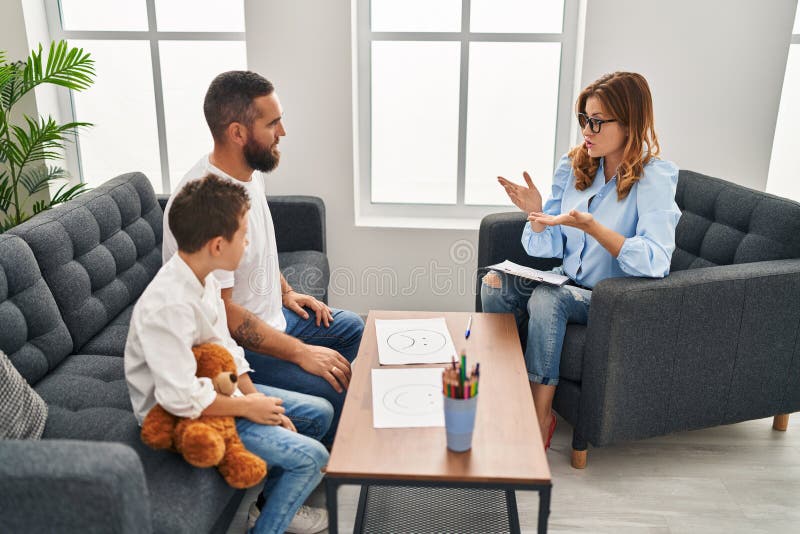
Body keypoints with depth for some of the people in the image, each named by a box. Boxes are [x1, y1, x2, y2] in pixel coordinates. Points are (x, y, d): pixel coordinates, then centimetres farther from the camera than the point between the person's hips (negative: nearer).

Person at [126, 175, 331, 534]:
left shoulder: (204, 279, -2)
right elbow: (183, 400, -32)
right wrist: (247, 406, -18)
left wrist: (256, 397, -4)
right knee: (311, 457, -14)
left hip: (216, 389, 9)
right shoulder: (168, 306, -32)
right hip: (183, 418, -9)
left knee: (319, 413, 12)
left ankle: (276, 497, 30)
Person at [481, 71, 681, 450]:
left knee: (547, 299, -31)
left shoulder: (654, 179, -14)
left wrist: (590, 226, -35)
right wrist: (536, 213, -17)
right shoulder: (574, 166, 3)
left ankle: (541, 419, -19)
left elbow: (654, 262, -28)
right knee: (495, 283, -15)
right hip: (570, 284, 6)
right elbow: (549, 249, 3)